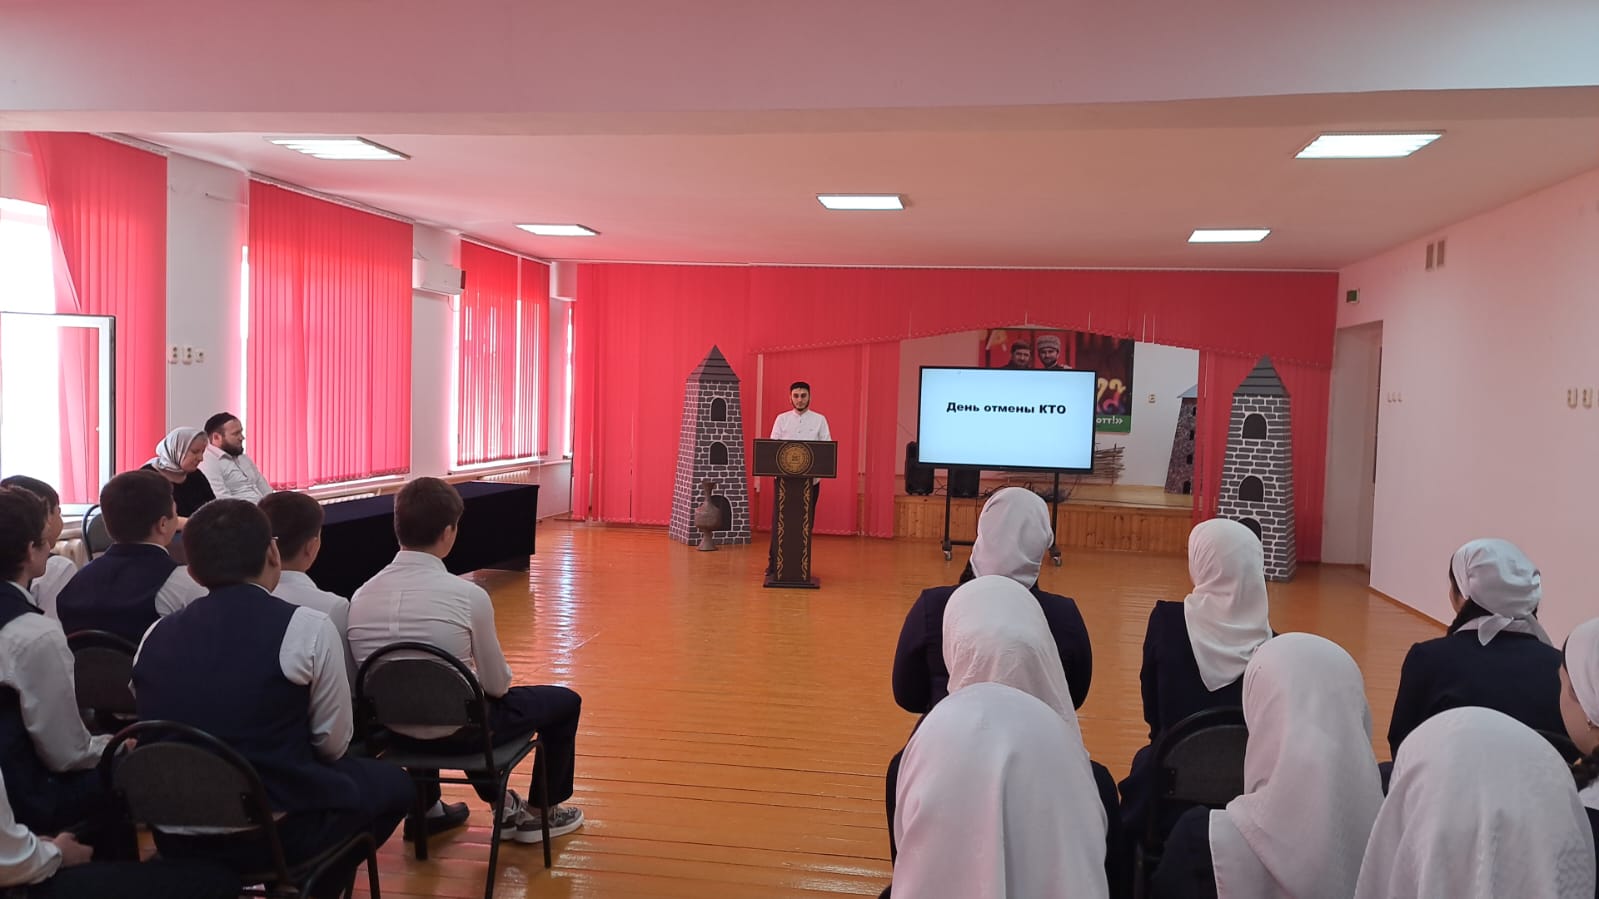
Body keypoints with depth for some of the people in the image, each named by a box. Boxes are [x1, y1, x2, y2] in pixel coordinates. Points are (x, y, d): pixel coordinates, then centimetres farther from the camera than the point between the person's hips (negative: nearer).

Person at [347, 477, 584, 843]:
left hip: (395, 728, 5)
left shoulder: (361, 596, -10)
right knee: (566, 701, 17)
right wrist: (503, 676, 13)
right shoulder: (468, 595, -23)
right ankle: (543, 812, 31)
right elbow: (497, 685, -12)